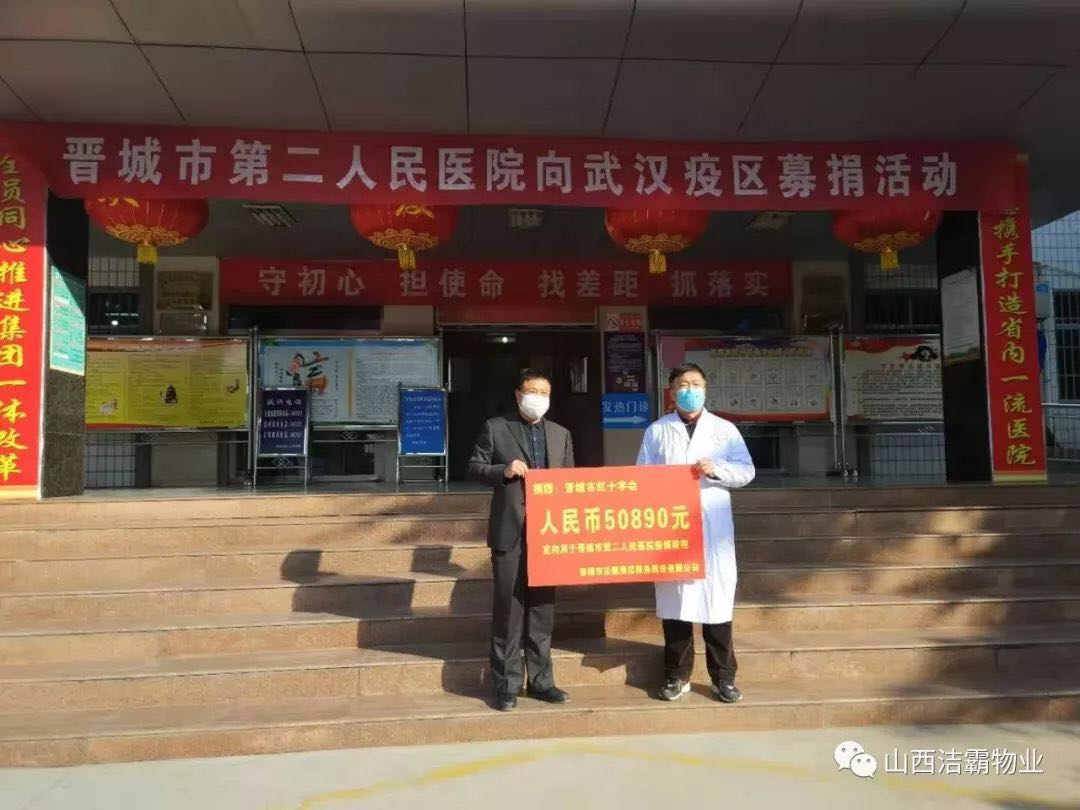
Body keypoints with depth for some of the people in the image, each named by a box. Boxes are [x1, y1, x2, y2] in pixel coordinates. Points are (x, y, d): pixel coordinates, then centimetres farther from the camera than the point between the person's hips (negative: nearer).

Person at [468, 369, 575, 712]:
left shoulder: (561, 434, 14)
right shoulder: (495, 428, 2)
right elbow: (474, 468, 1)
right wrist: (504, 471, -17)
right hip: (510, 532, -4)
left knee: (543, 607, 10)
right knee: (508, 608, 2)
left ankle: (540, 680, 21)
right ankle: (506, 684, 12)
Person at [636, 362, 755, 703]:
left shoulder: (725, 429, 8)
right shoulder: (656, 431, 8)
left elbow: (746, 471, 4)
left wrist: (716, 469, -14)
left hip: (713, 527, 0)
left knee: (717, 595, 1)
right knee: (674, 597, 5)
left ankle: (723, 677, 13)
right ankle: (677, 675, 17)